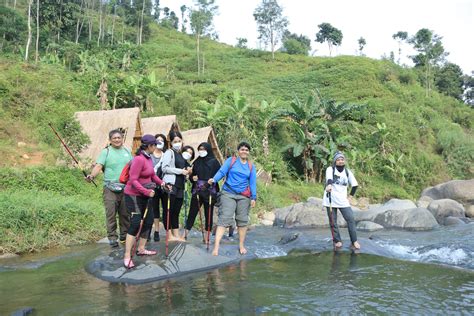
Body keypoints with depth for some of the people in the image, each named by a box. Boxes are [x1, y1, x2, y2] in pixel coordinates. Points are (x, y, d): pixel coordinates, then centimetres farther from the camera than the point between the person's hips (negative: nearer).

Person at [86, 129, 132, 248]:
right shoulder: (106, 152, 0)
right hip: (110, 188, -4)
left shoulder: (127, 151, 13)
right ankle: (112, 238, 4)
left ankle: (125, 235, 23)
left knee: (125, 213, 10)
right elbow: (98, 166, -11)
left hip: (126, 188, 4)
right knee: (111, 214, -4)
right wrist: (92, 175, -29)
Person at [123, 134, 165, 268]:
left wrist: (161, 183, 7)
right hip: (134, 195, -9)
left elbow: (152, 175, 19)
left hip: (144, 196, 9)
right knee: (136, 223, -12)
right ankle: (127, 256, -5)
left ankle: (141, 249, 30)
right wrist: (147, 191, -27)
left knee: (149, 221, 14)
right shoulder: (139, 159, -22)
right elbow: (133, 180, -24)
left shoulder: (149, 158, 4)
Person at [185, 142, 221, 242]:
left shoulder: (214, 162, 0)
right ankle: (185, 234, 6)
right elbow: (192, 175, 17)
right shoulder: (196, 162, 12)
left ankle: (207, 236, 12)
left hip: (210, 192, -3)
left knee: (209, 214, 4)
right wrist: (192, 178, -5)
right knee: (192, 212, 1)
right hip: (197, 191, 3)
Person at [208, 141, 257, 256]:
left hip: (244, 196, 3)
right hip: (228, 194, -3)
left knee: (243, 220, 7)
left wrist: (253, 197, 0)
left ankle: (241, 245, 22)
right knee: (224, 218, -11)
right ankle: (216, 246, -13)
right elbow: (221, 172, -5)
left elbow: (252, 183, 9)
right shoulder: (231, 160, 5)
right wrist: (214, 179, -24)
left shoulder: (251, 166, 12)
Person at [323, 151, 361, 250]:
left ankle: (354, 241, 5)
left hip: (343, 201, 2)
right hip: (330, 200, -2)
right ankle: (337, 241, 15)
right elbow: (329, 178, -27)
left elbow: (355, 185, 15)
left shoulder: (348, 172, 6)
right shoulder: (330, 169, -5)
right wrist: (328, 185, -48)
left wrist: (350, 196, 6)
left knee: (351, 219, -5)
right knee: (333, 222, 2)